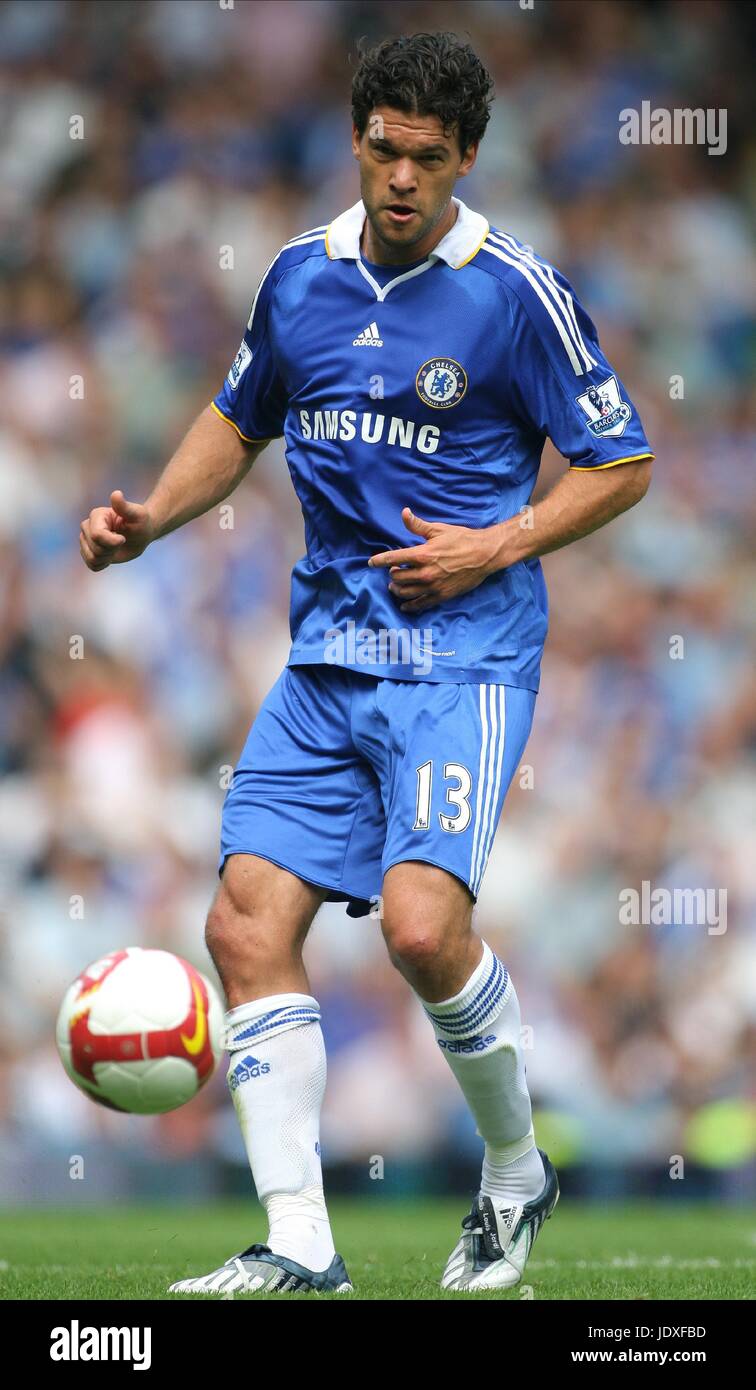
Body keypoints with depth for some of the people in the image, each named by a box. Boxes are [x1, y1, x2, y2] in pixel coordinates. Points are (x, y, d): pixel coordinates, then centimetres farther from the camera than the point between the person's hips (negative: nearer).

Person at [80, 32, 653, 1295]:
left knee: (421, 924, -22)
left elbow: (622, 463, 0)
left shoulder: (516, 293, -5)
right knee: (249, 920, -7)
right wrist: (151, 516, 10)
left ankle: (516, 1175, 4)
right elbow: (240, 418, 25)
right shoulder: (301, 278, 9)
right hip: (327, 654, 6)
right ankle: (298, 1245, -3)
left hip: (463, 652, -6)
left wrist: (498, 547, -11)